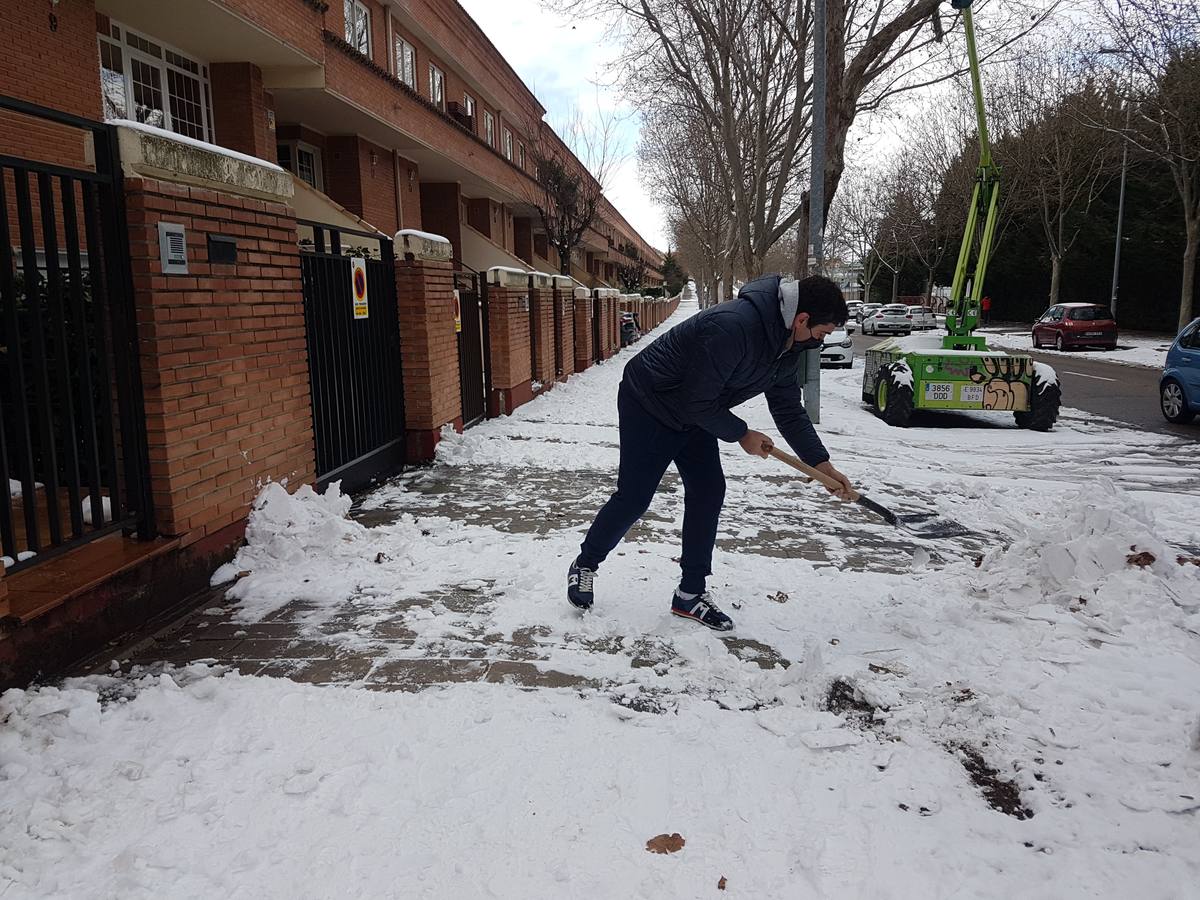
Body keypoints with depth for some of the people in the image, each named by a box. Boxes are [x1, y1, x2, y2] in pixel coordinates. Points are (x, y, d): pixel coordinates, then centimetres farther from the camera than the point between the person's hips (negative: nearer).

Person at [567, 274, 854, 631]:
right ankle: (585, 565, 22)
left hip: (693, 415, 9)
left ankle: (691, 593, 12)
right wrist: (741, 434, -15)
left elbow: (789, 409, 4)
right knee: (633, 498, -3)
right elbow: (699, 402, -30)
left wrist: (822, 464, -1)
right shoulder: (731, 326, -36)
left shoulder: (790, 346, -6)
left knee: (708, 493, 1)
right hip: (647, 405, -8)